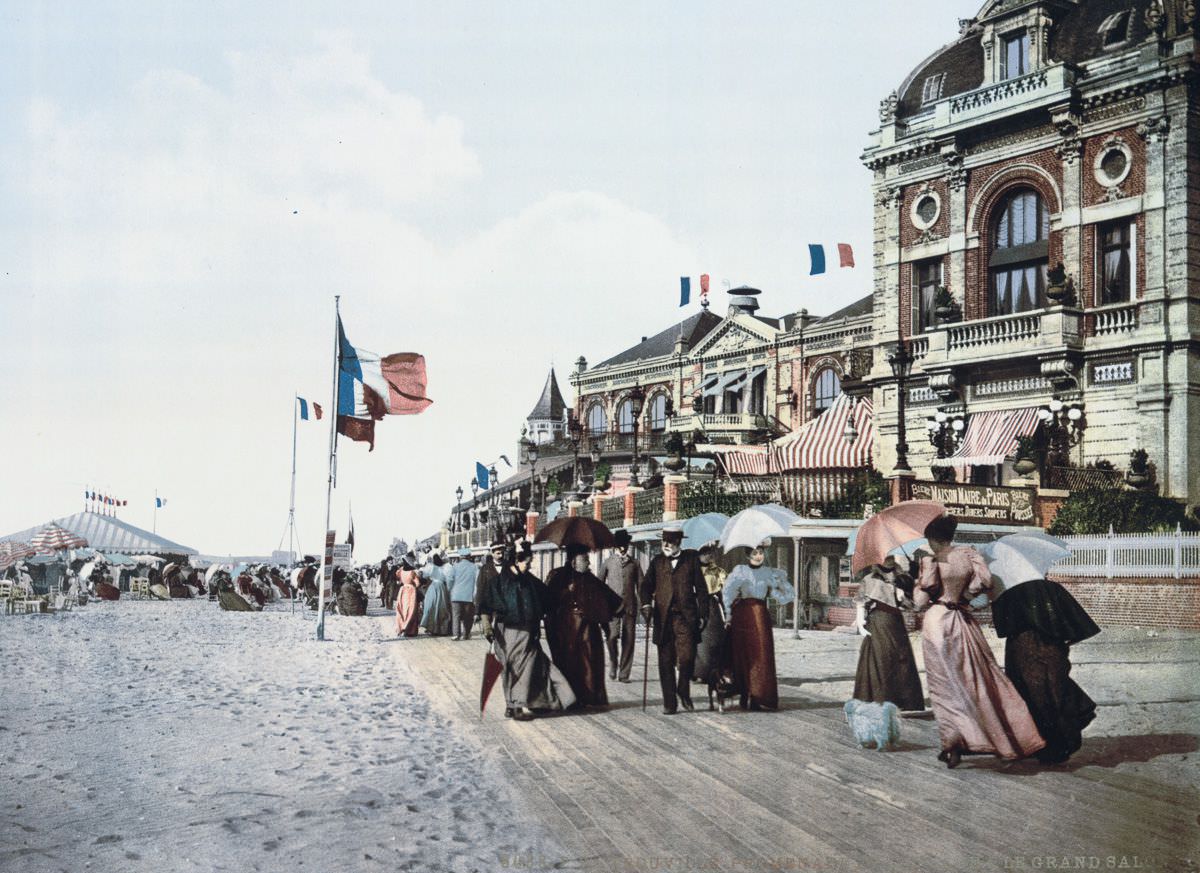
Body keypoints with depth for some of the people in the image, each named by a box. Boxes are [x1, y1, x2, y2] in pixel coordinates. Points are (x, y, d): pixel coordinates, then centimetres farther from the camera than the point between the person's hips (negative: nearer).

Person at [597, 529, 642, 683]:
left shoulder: (634, 563, 12)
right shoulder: (607, 562, 10)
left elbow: (641, 584, 12)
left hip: (630, 605, 1)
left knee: (628, 639, -1)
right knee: (612, 636, -16)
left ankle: (624, 674, 6)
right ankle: (613, 663, 9)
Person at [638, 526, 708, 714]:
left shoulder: (691, 559, 8)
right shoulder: (657, 561, 15)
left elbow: (701, 588, 7)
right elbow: (647, 585, 9)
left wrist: (702, 614, 0)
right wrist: (646, 604, -9)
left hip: (686, 616, -2)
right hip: (663, 617, 3)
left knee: (686, 656, -16)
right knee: (665, 662, 3)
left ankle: (683, 690, 10)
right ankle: (669, 703, 9)